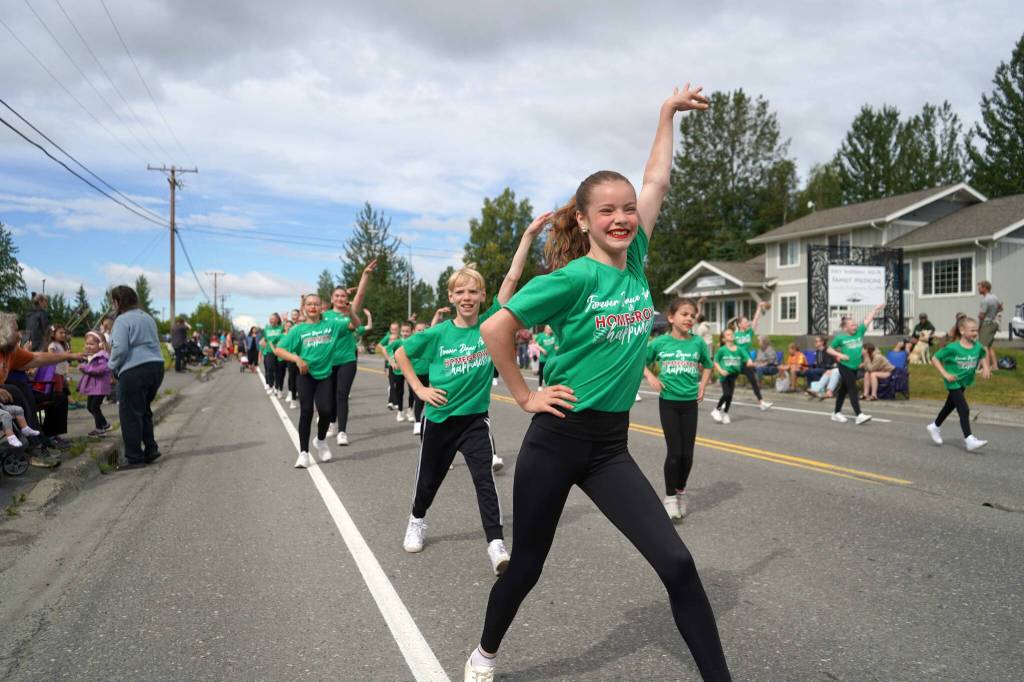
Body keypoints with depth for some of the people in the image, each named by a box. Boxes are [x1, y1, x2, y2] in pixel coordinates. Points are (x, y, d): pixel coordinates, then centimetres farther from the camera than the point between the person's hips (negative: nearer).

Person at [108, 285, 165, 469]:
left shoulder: (122, 320, -9)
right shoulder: (147, 317, 17)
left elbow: (120, 349, -18)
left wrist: (113, 366, 1)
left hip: (134, 371, -8)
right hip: (156, 366, 9)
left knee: (130, 414, 1)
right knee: (144, 411, 20)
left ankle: (134, 458, 4)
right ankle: (150, 449, 19)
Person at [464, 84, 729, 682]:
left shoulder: (635, 263, 2)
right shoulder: (575, 276, -14)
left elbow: (657, 183, 10)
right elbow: (496, 329, -13)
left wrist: (668, 114, 16)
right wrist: (524, 397, -8)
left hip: (611, 444, 5)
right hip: (557, 438, -4)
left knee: (677, 563, -4)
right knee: (527, 565, 13)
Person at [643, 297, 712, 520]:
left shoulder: (698, 342, -1)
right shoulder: (660, 342, -5)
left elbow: (707, 366, 16)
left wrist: (702, 386, 3)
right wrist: (651, 377, -8)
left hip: (690, 403, 2)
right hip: (668, 402, -2)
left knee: (687, 453, 6)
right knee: (674, 452, -4)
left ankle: (681, 492, 28)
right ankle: (670, 497, 10)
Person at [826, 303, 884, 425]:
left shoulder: (859, 332, 3)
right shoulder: (840, 338, -8)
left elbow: (868, 319, -2)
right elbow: (829, 349, 0)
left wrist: (875, 308, -10)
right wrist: (840, 355, -14)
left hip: (855, 367, 5)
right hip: (845, 367, -5)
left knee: (844, 390, 14)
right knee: (853, 390, -10)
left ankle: (836, 413, 24)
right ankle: (859, 415, -13)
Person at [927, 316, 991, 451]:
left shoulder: (978, 347, -5)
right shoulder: (952, 347, -21)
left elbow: (984, 355, 18)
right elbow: (934, 358, -15)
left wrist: (986, 368, 1)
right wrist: (945, 374, -19)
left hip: (964, 382, 7)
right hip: (953, 382, -7)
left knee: (950, 406, 22)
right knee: (964, 410, -13)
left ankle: (935, 427, 41)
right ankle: (969, 440, -12)